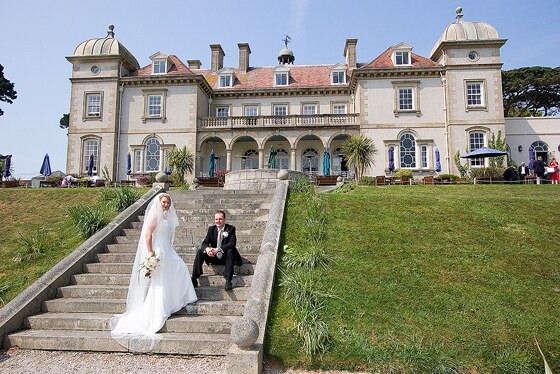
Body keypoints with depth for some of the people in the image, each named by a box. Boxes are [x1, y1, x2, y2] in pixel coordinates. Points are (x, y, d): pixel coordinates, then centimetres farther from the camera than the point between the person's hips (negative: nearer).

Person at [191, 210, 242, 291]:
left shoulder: (231, 229, -7)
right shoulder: (211, 229, 4)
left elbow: (232, 244, -22)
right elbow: (205, 242, -5)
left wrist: (218, 249, -37)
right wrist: (207, 249, -31)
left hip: (225, 257, -3)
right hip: (213, 257, 3)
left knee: (230, 251, -34)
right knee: (200, 251, -18)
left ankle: (228, 281, -39)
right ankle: (194, 279, -22)